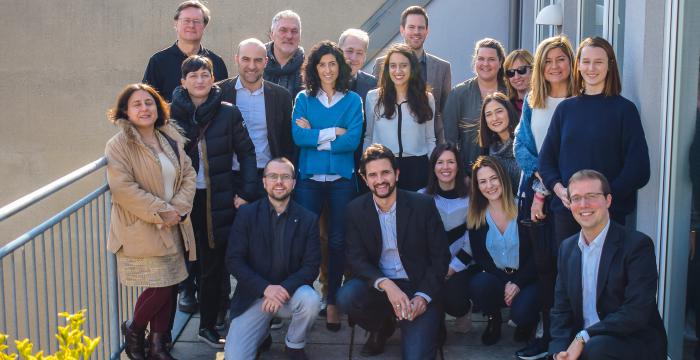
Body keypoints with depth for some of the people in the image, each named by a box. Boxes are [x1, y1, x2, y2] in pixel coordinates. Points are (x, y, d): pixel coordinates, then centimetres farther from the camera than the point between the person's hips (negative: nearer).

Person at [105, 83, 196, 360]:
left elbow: (188, 175, 8)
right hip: (141, 229, -6)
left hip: (173, 227, 6)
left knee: (170, 285, 7)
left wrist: (178, 208, -8)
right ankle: (134, 330, 19)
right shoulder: (119, 145, -10)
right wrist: (161, 212, -17)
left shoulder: (172, 139, 9)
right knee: (160, 286, -9)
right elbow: (123, 188, -18)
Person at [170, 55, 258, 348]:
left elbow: (246, 153, 3)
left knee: (213, 265, 7)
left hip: (218, 200, 0)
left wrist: (246, 193, -5)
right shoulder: (171, 113, 0)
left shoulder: (228, 113, -1)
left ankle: (208, 326, 22)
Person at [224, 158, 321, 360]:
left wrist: (284, 289, -25)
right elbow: (233, 261, -8)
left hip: (291, 291, 1)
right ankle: (262, 332, 19)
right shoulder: (246, 214, -3)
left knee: (310, 300, -33)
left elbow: (311, 266, -7)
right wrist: (266, 288, -22)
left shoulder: (308, 220, -2)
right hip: (254, 294, -1)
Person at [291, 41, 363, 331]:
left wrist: (314, 135, -9)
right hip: (309, 178, 0)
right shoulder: (303, 99, 7)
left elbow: (352, 141, -9)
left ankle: (332, 302, 15)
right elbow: (298, 136, -8)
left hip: (342, 179, 0)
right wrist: (334, 132, -10)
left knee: (338, 241, 3)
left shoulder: (352, 100, 5)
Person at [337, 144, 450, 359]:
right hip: (378, 286, 3)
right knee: (347, 296, -29)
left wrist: (423, 297, -18)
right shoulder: (356, 210, -1)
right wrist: (386, 285, -26)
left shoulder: (423, 205, -6)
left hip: (418, 287, -2)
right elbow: (356, 259, -7)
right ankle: (382, 328, 4)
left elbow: (441, 257, -4)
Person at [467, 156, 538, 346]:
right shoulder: (476, 217, 1)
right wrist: (505, 283, -13)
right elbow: (480, 257, 0)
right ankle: (493, 320, 3)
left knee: (521, 313, -30)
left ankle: (526, 322, 12)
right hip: (496, 277, 2)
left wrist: (518, 283, -15)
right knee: (478, 285, -32)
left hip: (526, 278, -2)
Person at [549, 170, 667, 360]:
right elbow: (561, 310, 8)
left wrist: (583, 338, -20)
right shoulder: (567, 248, 9)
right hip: (581, 344, 5)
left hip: (637, 343, -4)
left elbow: (637, 313, -18)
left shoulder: (637, 244, -10)